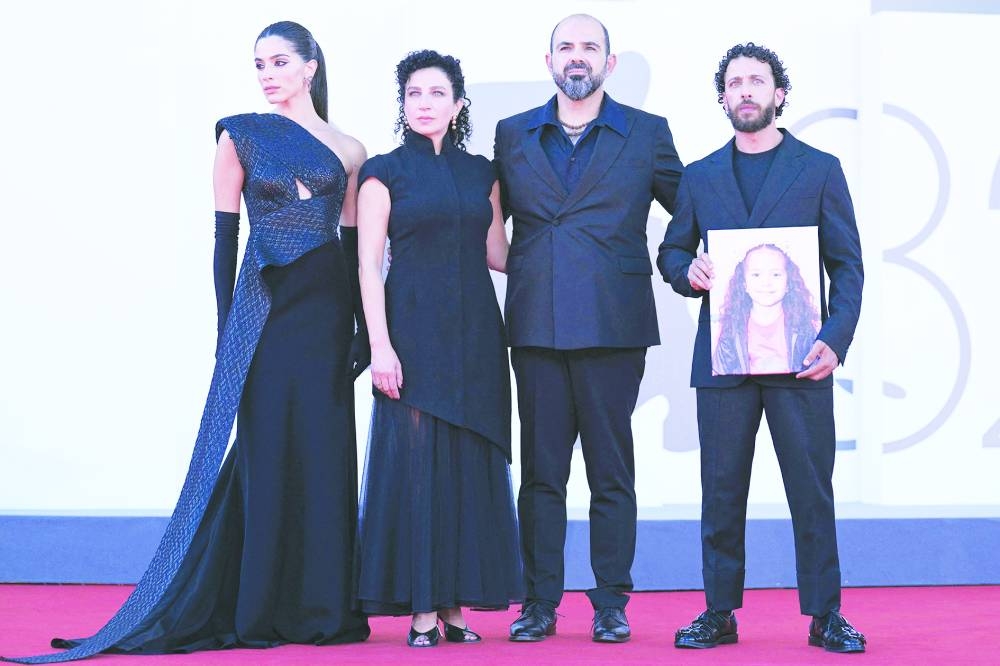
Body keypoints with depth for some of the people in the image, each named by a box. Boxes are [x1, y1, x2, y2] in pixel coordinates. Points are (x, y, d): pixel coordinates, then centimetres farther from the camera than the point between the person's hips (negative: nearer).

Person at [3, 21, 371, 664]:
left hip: (328, 313, 2)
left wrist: (364, 330, 5)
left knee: (325, 456, 1)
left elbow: (356, 245, 10)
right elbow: (225, 236, 2)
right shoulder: (241, 136, 4)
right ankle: (258, 611, 4)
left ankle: (323, 609, 8)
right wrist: (228, 328, -4)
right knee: (266, 452, -2)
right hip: (263, 309, -2)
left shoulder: (347, 150, 9)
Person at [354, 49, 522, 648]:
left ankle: (456, 604, 8)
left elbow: (497, 254, 12)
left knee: (470, 462, 2)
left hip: (475, 334, 4)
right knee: (416, 459, -5)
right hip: (414, 330, -3)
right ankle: (422, 609, -2)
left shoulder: (481, 172, 12)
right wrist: (380, 346, -11)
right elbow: (369, 265, -3)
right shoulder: (384, 172, 2)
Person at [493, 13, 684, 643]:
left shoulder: (647, 134, 6)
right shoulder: (513, 135, 12)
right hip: (536, 327, 2)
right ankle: (539, 603, 11)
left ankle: (611, 604, 10)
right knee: (541, 471, 5)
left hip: (614, 326, -2)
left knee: (612, 472, 3)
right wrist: (514, 268, 7)